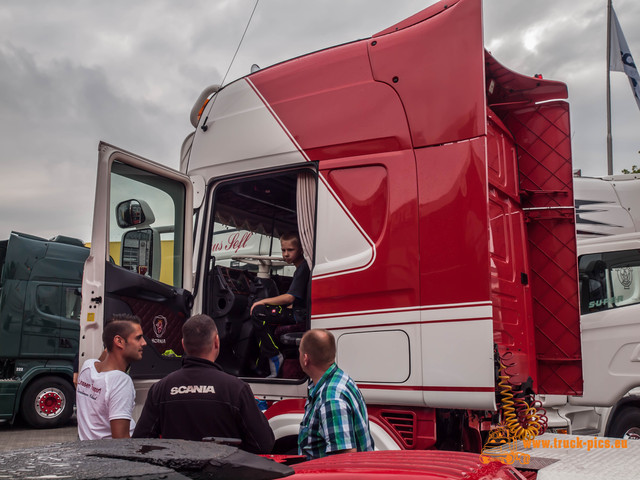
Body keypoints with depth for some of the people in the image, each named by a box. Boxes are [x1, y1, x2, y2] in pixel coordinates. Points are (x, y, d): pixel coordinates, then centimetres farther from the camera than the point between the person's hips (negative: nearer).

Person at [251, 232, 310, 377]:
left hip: (301, 315, -11)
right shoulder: (299, 268, 18)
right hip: (297, 314, 11)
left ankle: (274, 356, -11)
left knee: (258, 312, -16)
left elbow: (289, 297, -20)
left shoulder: (303, 267, -14)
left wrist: (263, 301, -12)